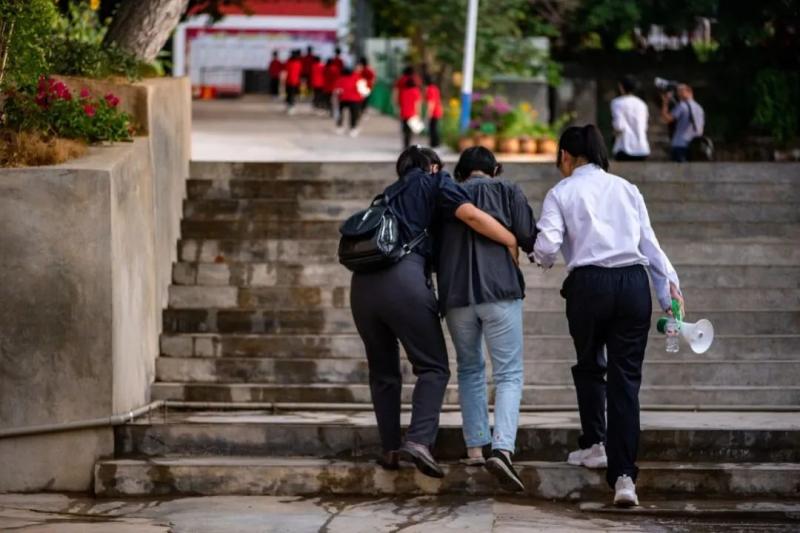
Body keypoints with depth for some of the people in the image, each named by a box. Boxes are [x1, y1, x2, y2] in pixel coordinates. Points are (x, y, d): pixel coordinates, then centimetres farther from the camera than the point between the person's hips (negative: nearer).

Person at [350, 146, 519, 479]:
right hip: (404, 278, -6)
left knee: (383, 371, 17)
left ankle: (390, 450, 12)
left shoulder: (388, 195, 33)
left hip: (363, 283, 6)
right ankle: (419, 440, -20)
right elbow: (470, 215, -2)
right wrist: (512, 242, 3)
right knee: (433, 367, -1)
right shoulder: (434, 182, 15)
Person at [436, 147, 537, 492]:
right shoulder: (507, 191, 9)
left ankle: (475, 448, 13)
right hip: (500, 290, -3)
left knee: (470, 369, 20)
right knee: (508, 374, -1)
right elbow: (528, 239, -1)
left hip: (456, 295, 3)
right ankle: (502, 449, -20)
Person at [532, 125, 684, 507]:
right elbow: (649, 243, 12)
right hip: (634, 282, 2)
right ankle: (624, 475, -7)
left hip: (589, 284, -2)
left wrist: (541, 258, 17)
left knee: (589, 366, 24)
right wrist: (669, 287, 14)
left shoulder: (561, 193, 7)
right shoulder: (626, 189, 16)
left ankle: (594, 444, 27)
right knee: (626, 378, 1)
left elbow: (547, 246, -6)